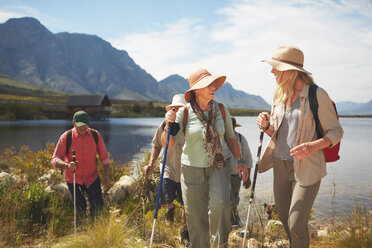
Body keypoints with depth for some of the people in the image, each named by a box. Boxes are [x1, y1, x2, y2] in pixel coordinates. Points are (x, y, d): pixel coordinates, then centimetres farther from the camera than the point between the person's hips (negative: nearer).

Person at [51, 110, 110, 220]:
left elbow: (104, 156, 1)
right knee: (80, 209, 1)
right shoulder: (66, 137, -16)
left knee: (98, 206, 1)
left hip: (92, 177, 2)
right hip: (73, 179, -2)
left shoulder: (95, 135, -8)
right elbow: (54, 160, -18)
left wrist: (106, 175, -6)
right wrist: (67, 165, -38)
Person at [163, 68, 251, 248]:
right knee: (195, 216, 6)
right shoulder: (184, 113, -9)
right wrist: (168, 125, -26)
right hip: (192, 168, -1)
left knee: (220, 204, -21)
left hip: (219, 166, 1)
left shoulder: (221, 110, -1)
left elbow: (230, 138, 11)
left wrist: (240, 160, 4)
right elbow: (168, 145, -9)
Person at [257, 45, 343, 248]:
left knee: (296, 224, -7)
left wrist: (314, 146, -24)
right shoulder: (280, 95, 8)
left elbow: (336, 131, -5)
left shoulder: (317, 95, -10)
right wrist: (266, 126, -7)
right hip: (280, 164, 6)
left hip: (307, 167, -6)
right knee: (284, 217, 15)